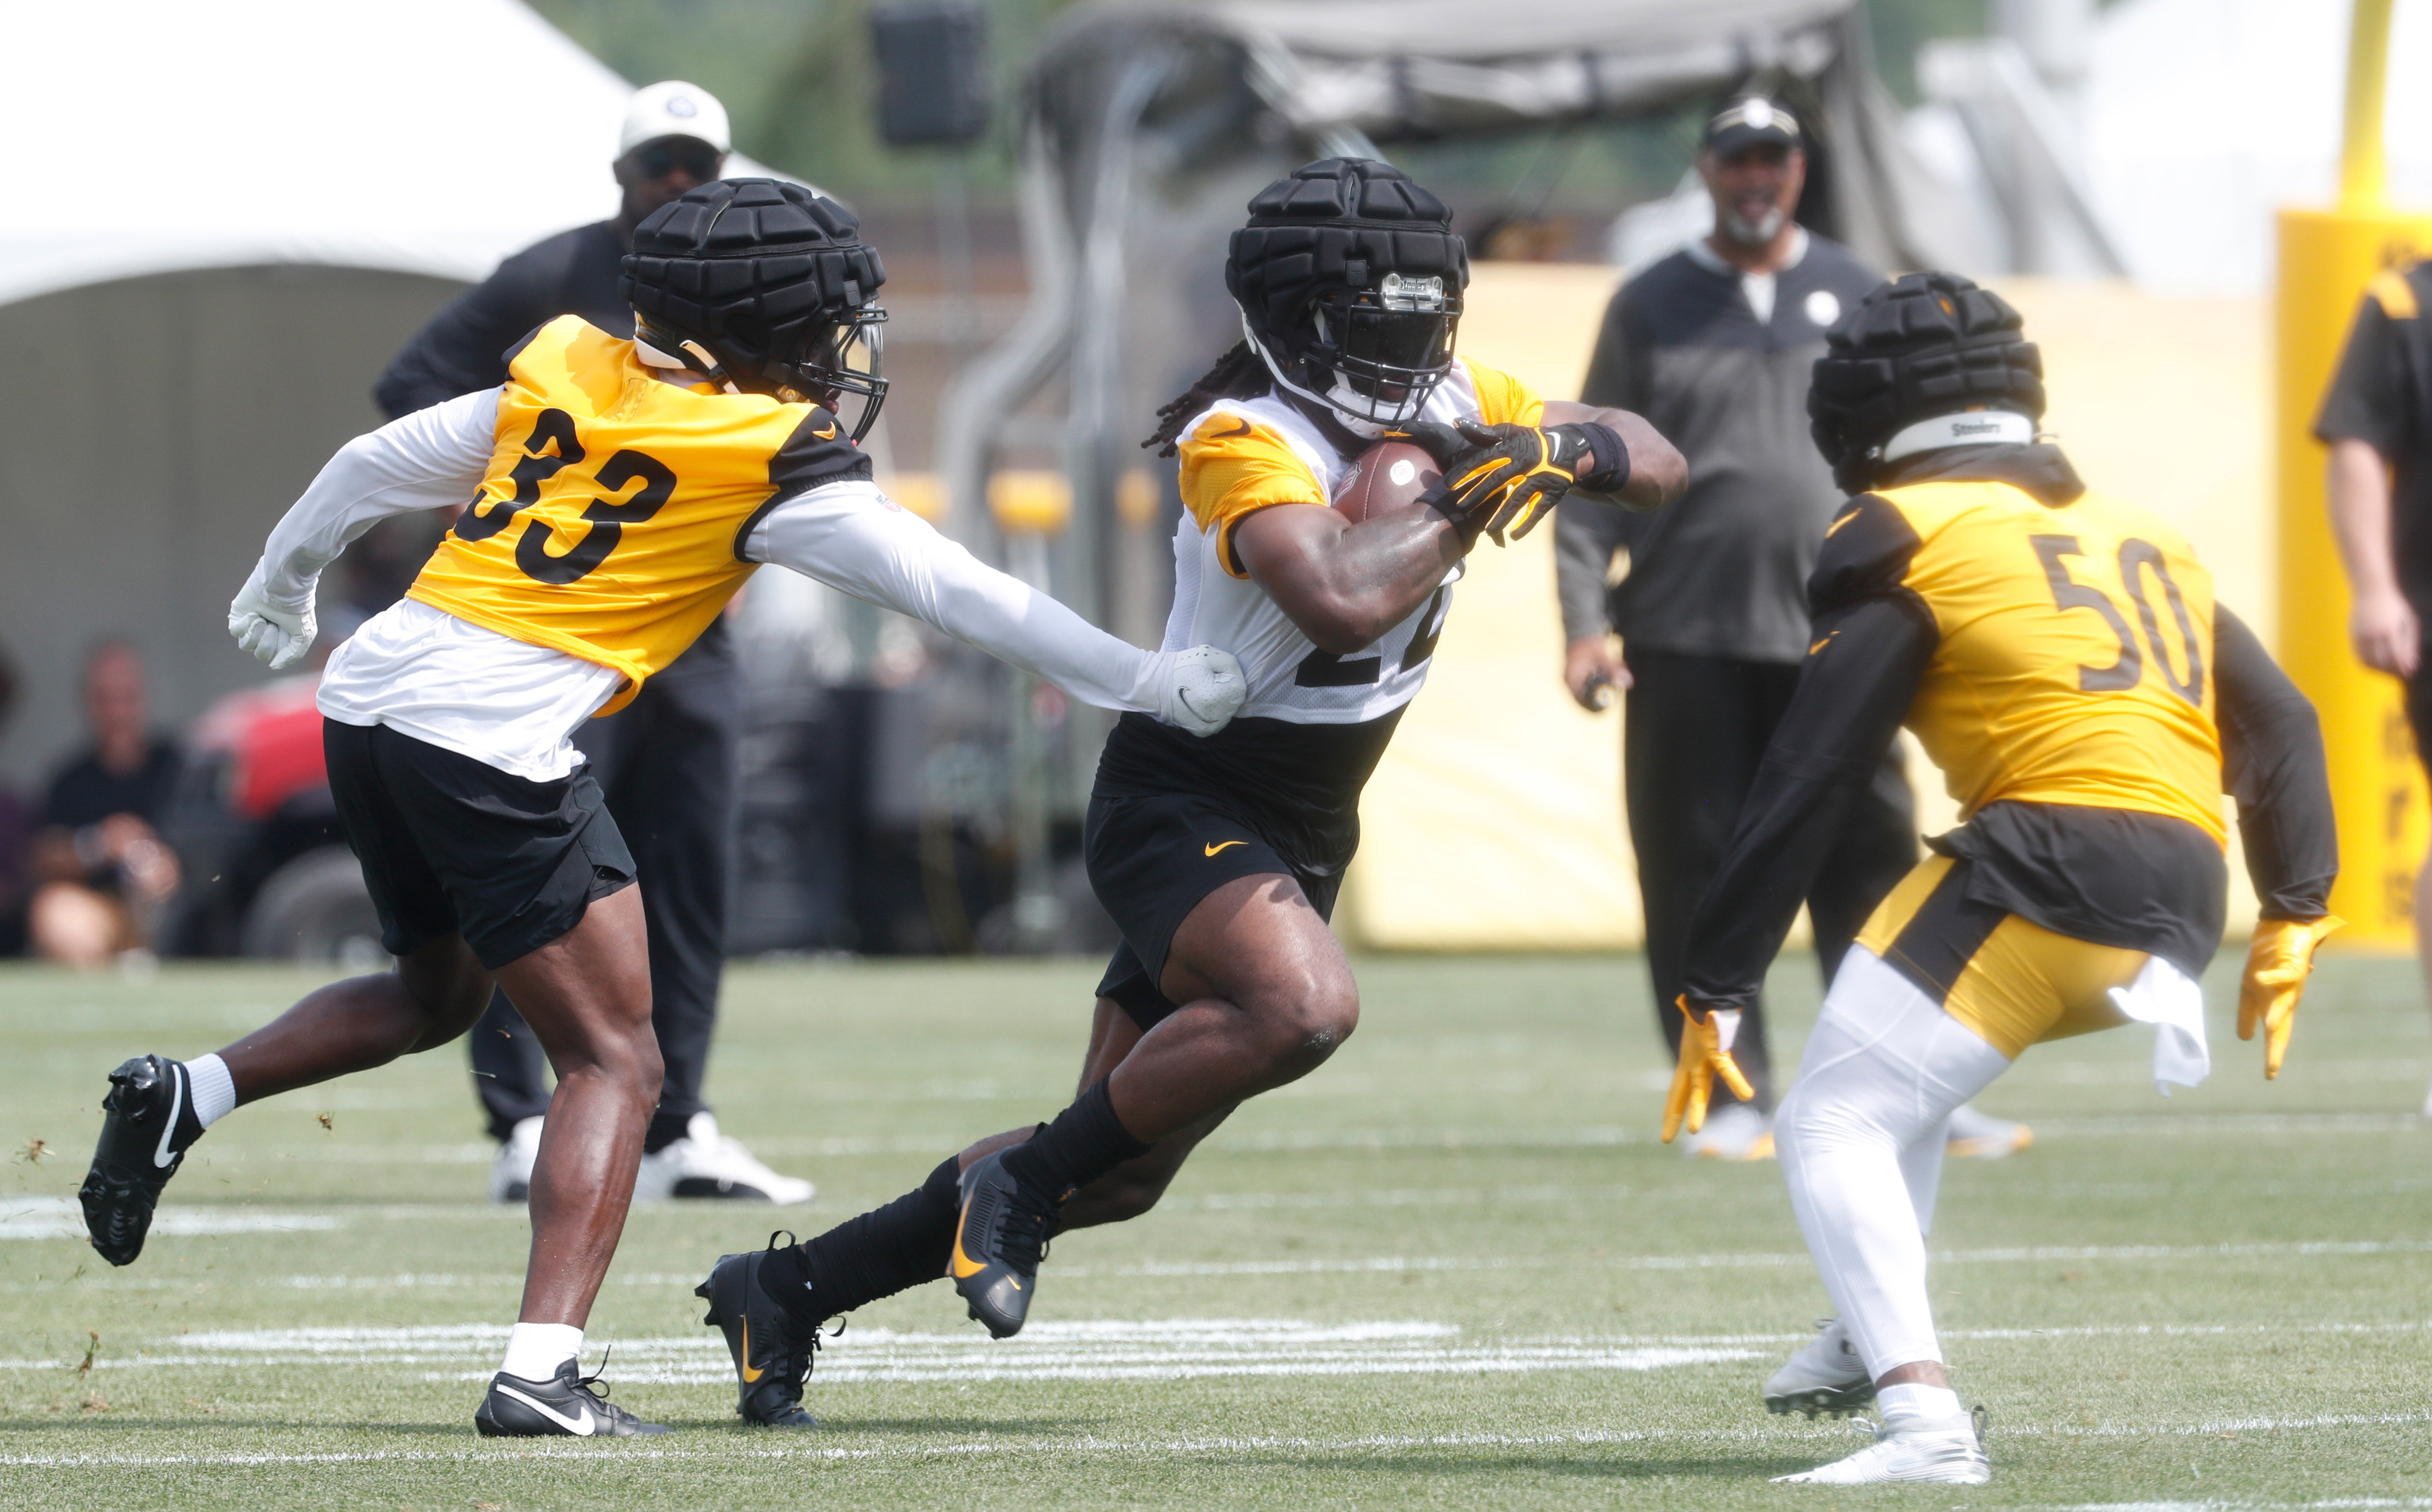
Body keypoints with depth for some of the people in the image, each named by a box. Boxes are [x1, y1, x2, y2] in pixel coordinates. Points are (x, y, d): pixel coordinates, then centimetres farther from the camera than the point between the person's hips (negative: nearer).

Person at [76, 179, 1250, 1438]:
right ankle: (540, 1371, -12)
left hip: (369, 697, 7)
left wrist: (281, 585, 40)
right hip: (494, 739, -7)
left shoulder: (565, 376, 14)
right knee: (612, 1062, 1)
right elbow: (954, 592, 0)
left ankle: (183, 1098, 13)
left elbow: (375, 467, 22)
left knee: (434, 993, 30)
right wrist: (1148, 683, 8)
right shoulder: (774, 464, -2)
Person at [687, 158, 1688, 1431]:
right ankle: (1024, 1180, -17)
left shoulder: (1454, 406, 1)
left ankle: (784, 1292, 22)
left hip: (1300, 834, 8)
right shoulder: (1247, 446, -23)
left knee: (1119, 1172, 10)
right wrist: (1469, 501, -28)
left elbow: (1659, 468, 7)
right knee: (1302, 1003, -37)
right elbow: (1343, 603, -41)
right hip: (1182, 795, -8)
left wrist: (1563, 446, -14)